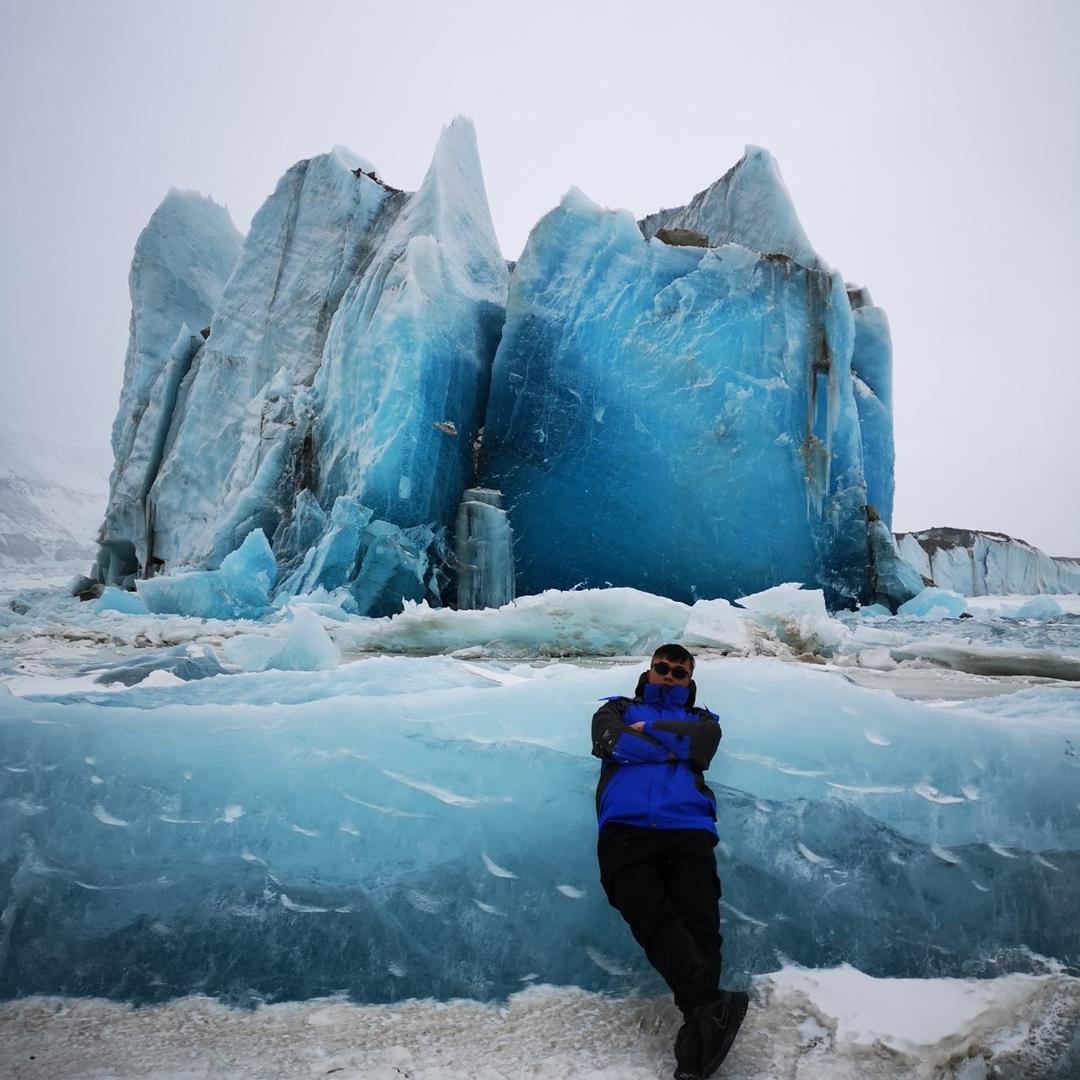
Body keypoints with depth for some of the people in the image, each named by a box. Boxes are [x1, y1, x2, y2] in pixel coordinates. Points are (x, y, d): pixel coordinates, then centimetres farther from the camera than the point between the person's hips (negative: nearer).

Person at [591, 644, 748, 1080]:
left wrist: (647, 731, 9)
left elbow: (699, 747, 4)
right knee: (652, 915, -24)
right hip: (625, 829, -1)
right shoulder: (618, 709, 29)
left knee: (699, 922, -20)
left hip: (687, 829, 1)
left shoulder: (702, 719, 29)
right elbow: (608, 742, 5)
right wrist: (676, 745, 6)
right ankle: (710, 1008, -35)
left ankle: (699, 1023, -30)